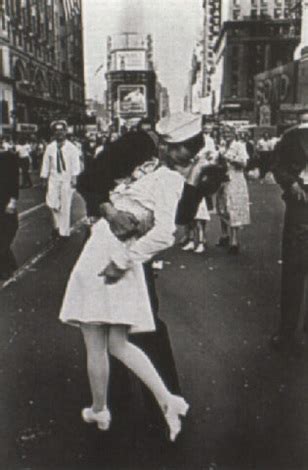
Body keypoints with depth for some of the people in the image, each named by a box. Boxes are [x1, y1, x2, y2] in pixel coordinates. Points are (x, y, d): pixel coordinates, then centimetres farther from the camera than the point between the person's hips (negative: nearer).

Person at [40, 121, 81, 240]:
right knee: (52, 204, -2)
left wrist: (74, 178, -14)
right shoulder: (50, 148, 4)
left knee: (65, 206, 2)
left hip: (67, 179, -2)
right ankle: (57, 226, 25)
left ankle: (64, 232, 13)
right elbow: (46, 163, 7)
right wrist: (44, 177, 5)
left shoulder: (72, 148, -2)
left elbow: (75, 164, -5)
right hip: (54, 178, 2)